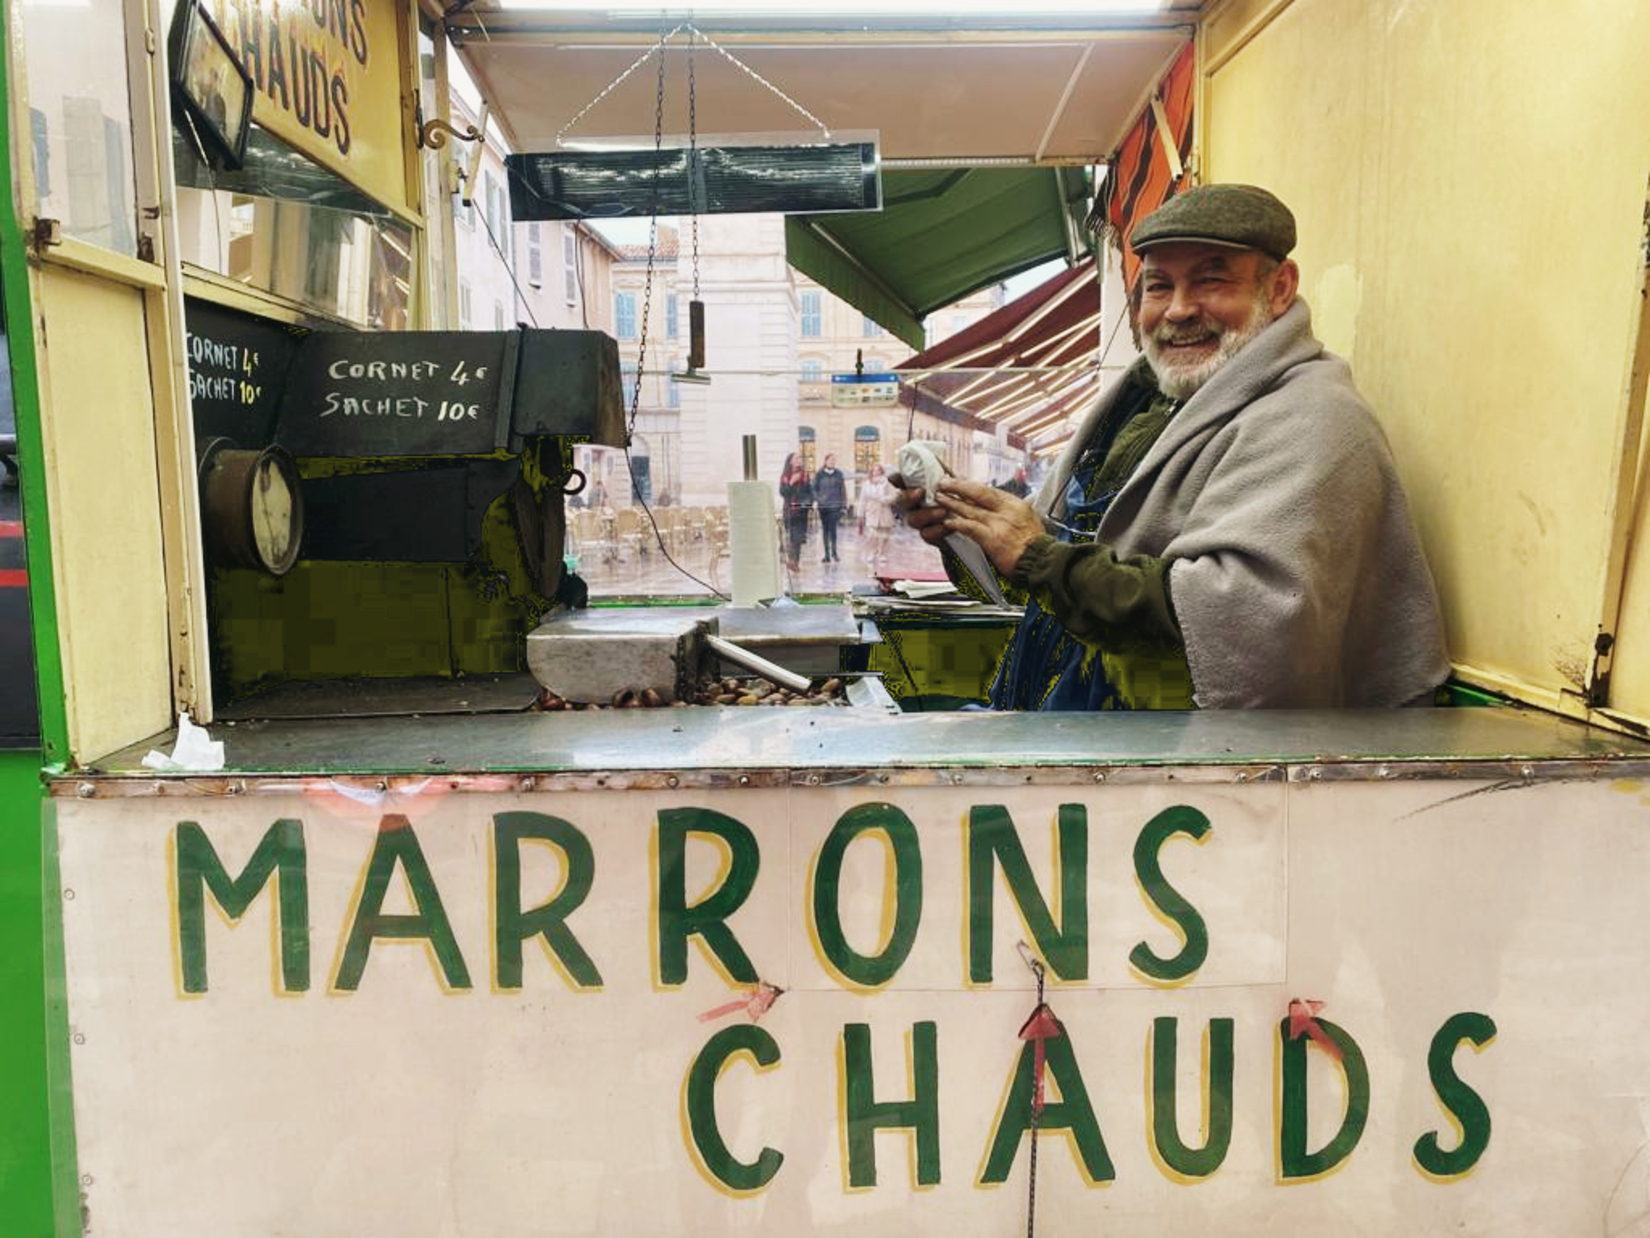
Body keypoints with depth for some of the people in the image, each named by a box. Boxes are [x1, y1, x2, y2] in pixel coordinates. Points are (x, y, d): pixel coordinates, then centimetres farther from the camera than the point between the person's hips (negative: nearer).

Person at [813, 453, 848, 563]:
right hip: (823, 506, 0)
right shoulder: (819, 474, 1)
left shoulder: (838, 473, 4)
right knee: (825, 529, 6)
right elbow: (814, 488, 3)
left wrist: (844, 504, 3)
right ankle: (827, 554, 12)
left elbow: (843, 489, 6)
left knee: (832, 528, -6)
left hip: (835, 505, 0)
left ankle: (834, 552, 5)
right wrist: (818, 499, -11)